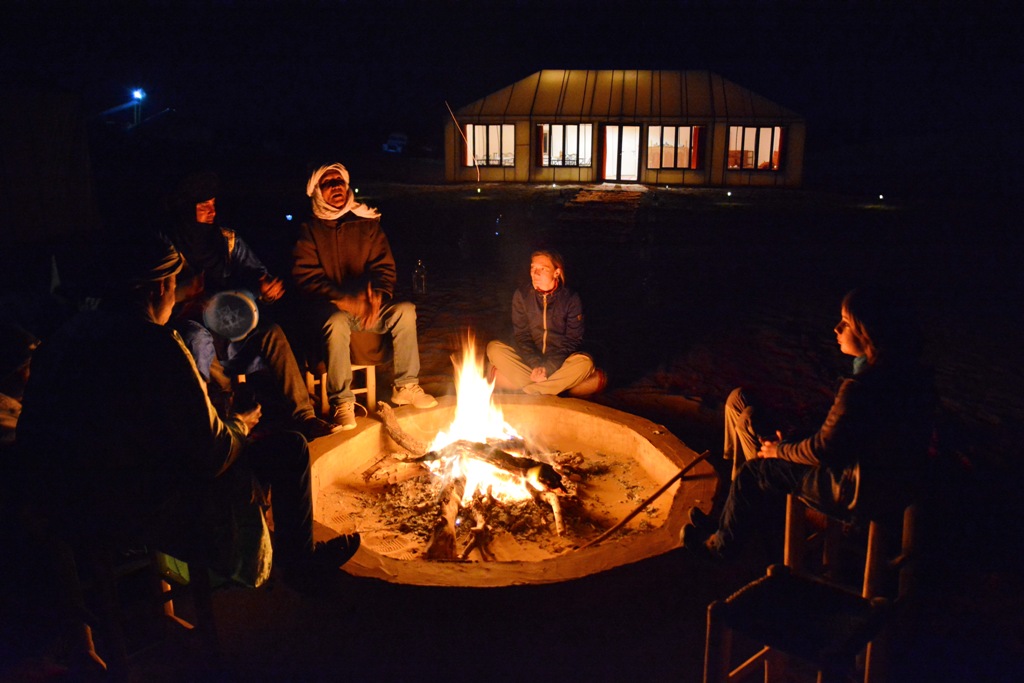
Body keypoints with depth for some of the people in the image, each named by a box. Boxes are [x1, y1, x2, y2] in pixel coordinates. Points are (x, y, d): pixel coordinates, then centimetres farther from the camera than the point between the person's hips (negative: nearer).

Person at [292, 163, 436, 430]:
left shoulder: (367, 223, 10)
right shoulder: (310, 230, 3)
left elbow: (384, 266, 4)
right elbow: (307, 278, -7)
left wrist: (377, 295, -19)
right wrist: (344, 300, -22)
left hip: (367, 305, 3)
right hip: (329, 306, -3)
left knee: (405, 310, -23)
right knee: (336, 321, -37)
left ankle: (406, 387, -12)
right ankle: (341, 402, -28)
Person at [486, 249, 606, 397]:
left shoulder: (571, 299, -8)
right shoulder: (521, 295, -3)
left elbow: (573, 340, -9)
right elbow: (521, 335, -4)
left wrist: (548, 367, -22)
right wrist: (536, 364, -20)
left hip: (559, 361, -2)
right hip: (529, 359, 2)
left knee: (584, 362, -32)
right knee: (494, 349, -22)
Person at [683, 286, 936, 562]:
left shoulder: (859, 388, -30)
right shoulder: (914, 374, 0)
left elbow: (822, 450, -21)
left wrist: (781, 450, -1)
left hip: (860, 493, -9)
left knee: (751, 476, 3)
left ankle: (721, 545, 26)